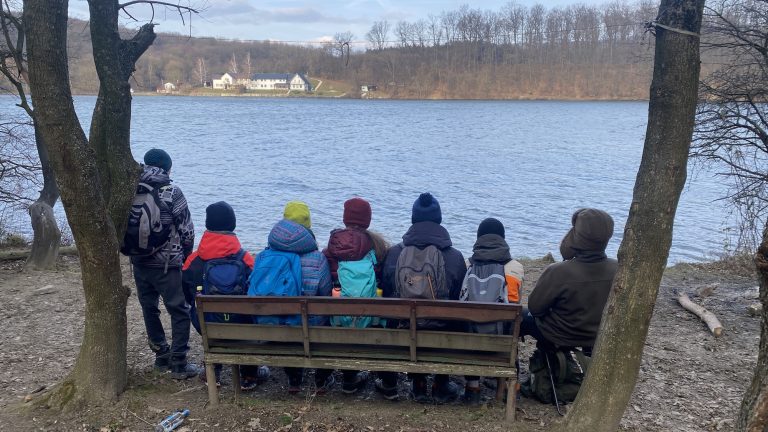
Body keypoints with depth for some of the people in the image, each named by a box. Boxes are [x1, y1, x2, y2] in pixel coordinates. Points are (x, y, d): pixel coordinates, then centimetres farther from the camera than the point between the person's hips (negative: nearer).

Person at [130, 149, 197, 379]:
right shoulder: (171, 192, -11)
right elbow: (187, 229, -8)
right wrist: (185, 254, 8)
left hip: (139, 263, 5)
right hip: (166, 264, -5)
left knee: (149, 309, 18)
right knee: (180, 311, 3)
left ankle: (162, 356, 29)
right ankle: (178, 364, 3)